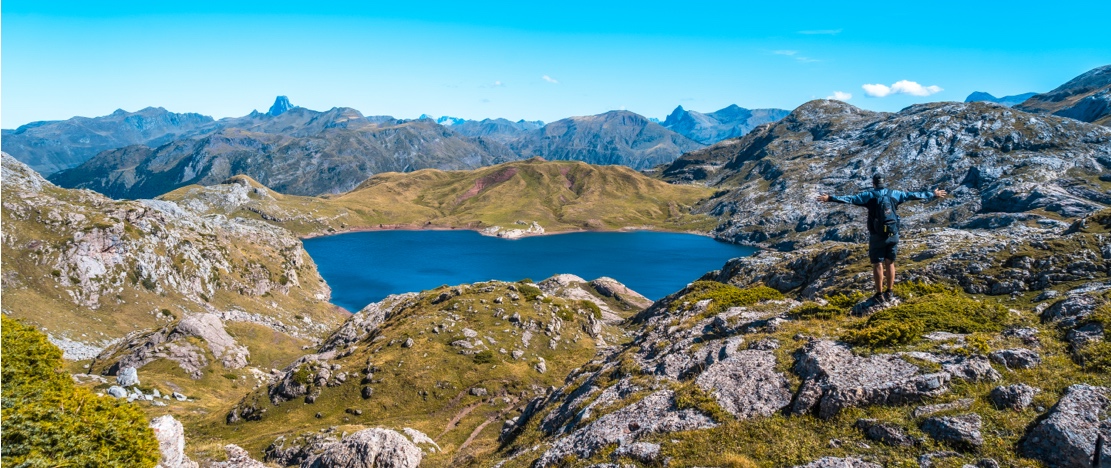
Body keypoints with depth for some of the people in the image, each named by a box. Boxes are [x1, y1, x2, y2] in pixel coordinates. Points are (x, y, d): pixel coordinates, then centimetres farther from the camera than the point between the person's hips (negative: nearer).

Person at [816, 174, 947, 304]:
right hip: (893, 235, 4)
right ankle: (889, 293, 18)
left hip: (877, 236, -4)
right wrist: (933, 195, 26)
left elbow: (851, 199, -17)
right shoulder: (894, 194, 5)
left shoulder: (869, 195, -6)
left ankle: (879, 295, 4)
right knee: (890, 263, 12)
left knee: (877, 264, 2)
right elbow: (912, 195, 14)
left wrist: (830, 198, -21)